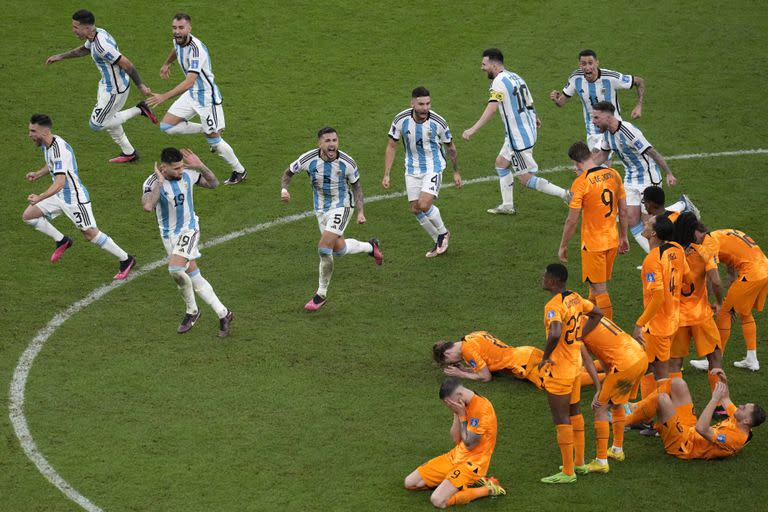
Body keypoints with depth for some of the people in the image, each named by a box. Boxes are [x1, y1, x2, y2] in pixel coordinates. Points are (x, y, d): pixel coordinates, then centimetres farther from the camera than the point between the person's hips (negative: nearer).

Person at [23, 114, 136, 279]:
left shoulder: (59, 150, -30)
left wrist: (40, 198, -50)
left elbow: (60, 182, -40)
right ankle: (62, 241, 22)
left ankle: (126, 260, 9)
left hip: (74, 198, -9)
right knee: (28, 215, 6)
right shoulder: (46, 144, 0)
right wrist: (38, 174, 11)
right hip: (59, 196, 9)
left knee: (90, 234, -5)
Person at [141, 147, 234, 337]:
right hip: (169, 234, 2)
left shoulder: (188, 174, -9)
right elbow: (147, 206, -37)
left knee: (175, 269, -23)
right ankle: (223, 314, 15)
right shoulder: (153, 182, -18)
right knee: (192, 275, 5)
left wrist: (201, 167, -11)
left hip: (188, 229, -2)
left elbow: (213, 184, 6)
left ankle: (191, 310, 1)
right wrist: (160, 182, -32)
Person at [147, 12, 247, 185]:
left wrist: (164, 96, -49)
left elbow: (190, 81, -42)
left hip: (207, 96, -8)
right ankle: (205, 130, 19)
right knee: (167, 126, 1)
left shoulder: (196, 49, -32)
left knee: (214, 139, -1)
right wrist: (167, 63, 37)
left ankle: (240, 171, 20)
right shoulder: (178, 40, -6)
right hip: (191, 94, 8)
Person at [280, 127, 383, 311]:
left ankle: (321, 295, -3)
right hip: (321, 209, 4)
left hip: (341, 207, -4)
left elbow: (356, 185, -2)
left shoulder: (347, 163, -20)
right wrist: (284, 189, -19)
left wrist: (360, 212, -8)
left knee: (324, 249, -18)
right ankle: (370, 246, 47)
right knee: (339, 249, 15)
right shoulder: (308, 159, -17)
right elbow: (289, 172, 1)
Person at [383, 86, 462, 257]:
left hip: (433, 167, -4)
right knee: (415, 209, 3)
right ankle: (439, 242, 23)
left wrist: (456, 172, 8)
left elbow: (450, 147, -1)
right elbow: (391, 147, -3)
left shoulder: (438, 122, -19)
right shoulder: (401, 120, -15)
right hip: (412, 169, 4)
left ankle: (443, 232, 9)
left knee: (424, 204, -20)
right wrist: (386, 175, -6)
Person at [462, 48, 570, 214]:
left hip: (519, 137, -10)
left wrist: (472, 130, -37)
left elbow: (492, 108, -31)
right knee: (501, 163, 22)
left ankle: (565, 195, -6)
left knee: (526, 179, -3)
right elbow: (529, 102, 20)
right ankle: (507, 206, 26)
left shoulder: (499, 82, -17)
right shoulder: (515, 76, 10)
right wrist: (535, 118, 40)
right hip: (528, 130, 10)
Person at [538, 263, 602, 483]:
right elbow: (596, 313, 19)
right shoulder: (575, 298, 3)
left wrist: (544, 358, -23)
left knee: (561, 418, 0)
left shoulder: (553, 306, -24)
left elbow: (555, 334, -39)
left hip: (558, 369, -9)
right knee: (574, 411, 22)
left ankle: (568, 472, 5)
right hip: (575, 364, 9)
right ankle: (579, 462, 32)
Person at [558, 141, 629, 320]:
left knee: (599, 290, 2)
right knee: (596, 286, 21)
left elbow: (572, 221, -15)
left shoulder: (580, 183, -18)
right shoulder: (613, 174, 0)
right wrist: (623, 237, 20)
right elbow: (623, 210, 8)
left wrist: (563, 246, -3)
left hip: (593, 244, -6)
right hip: (612, 241, 6)